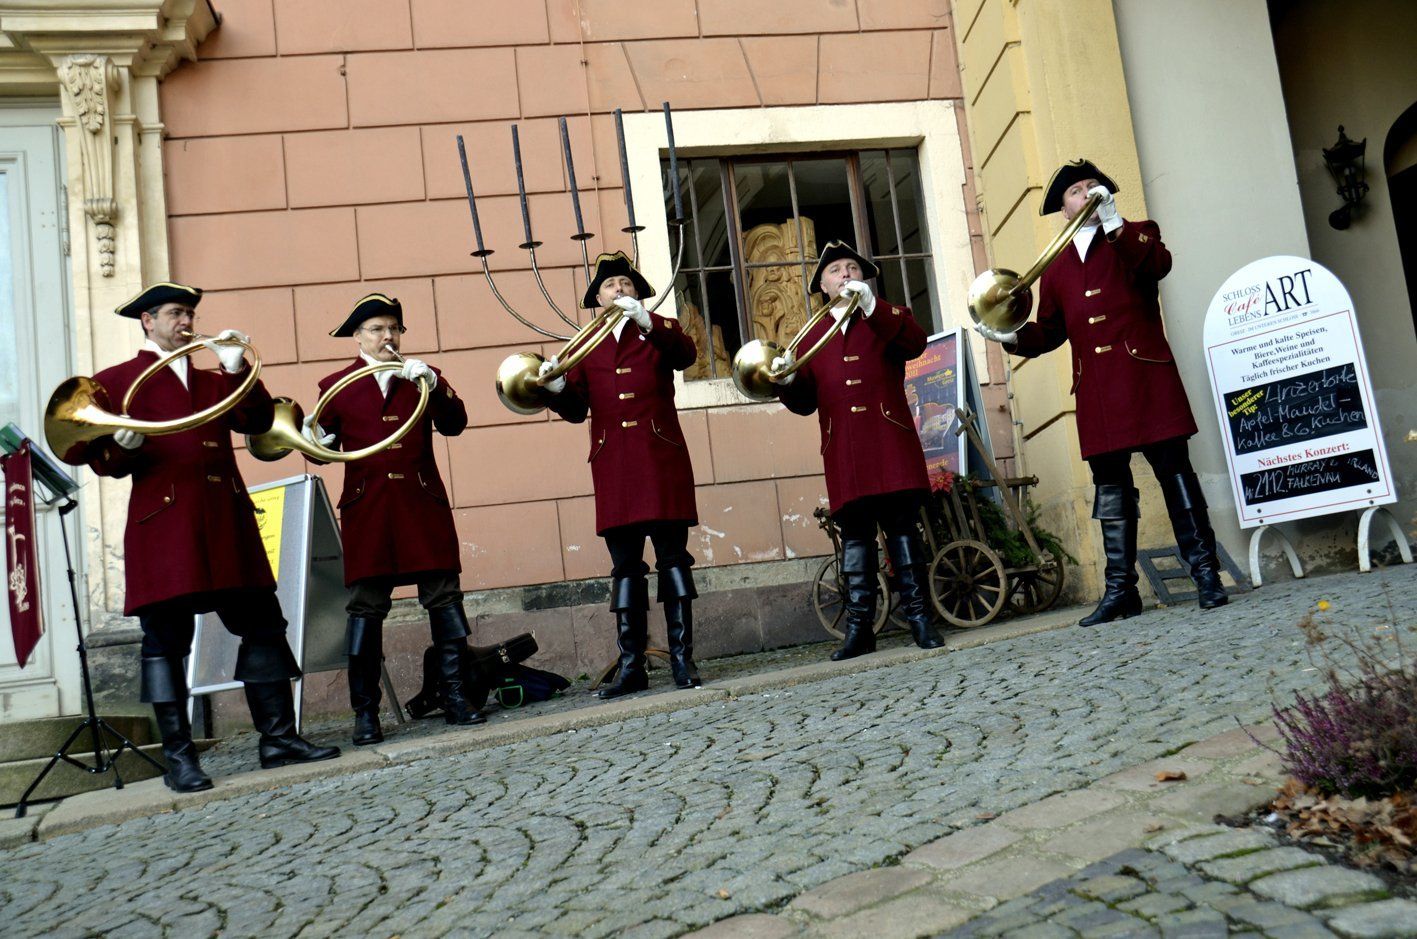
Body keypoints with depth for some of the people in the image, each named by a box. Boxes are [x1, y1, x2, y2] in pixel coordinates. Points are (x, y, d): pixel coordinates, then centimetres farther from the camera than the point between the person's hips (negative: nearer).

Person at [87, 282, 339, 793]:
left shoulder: (212, 381, 23)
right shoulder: (115, 381, 9)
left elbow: (258, 420, 8)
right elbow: (102, 460, 3)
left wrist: (237, 368, -2)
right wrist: (123, 450, -19)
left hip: (227, 522, 5)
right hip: (164, 527, -5)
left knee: (263, 626, 3)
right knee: (166, 639, -2)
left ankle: (278, 738, 11)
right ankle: (178, 757, 6)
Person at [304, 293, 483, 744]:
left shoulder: (422, 377, 15)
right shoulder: (336, 386, 11)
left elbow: (454, 423, 0)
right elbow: (323, 450, 9)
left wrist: (432, 384, -15)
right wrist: (315, 440, -14)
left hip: (423, 504, 2)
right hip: (367, 510, -1)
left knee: (445, 598, 1)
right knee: (365, 608, -2)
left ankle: (454, 696, 12)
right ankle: (365, 712, 6)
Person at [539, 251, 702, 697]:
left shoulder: (660, 330, 11)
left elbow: (685, 356, -13)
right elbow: (576, 410, 7)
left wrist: (647, 322, -28)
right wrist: (557, 387, -14)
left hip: (661, 456, -2)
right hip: (613, 464, 2)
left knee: (673, 559, -2)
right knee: (625, 567, 3)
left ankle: (682, 658, 3)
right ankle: (631, 666, 6)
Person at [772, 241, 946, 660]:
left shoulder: (888, 318, 16)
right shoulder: (812, 337, 20)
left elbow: (915, 343, -9)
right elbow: (804, 402, 14)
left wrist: (872, 306, -17)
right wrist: (788, 381, -8)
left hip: (890, 440, -1)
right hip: (843, 450, 2)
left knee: (902, 527, -2)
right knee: (855, 536, 0)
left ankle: (918, 615, 5)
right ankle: (859, 627, 1)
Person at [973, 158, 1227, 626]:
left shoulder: (1136, 235, 11)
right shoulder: (1055, 266, 19)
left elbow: (1159, 265, -13)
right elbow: (1049, 331, 17)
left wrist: (1114, 224, -19)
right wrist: (1013, 336, -2)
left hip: (1145, 374, -3)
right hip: (1095, 388, 3)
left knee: (1174, 471, -4)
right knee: (1110, 486, 5)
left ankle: (1206, 575, 4)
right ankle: (1119, 589, 10)